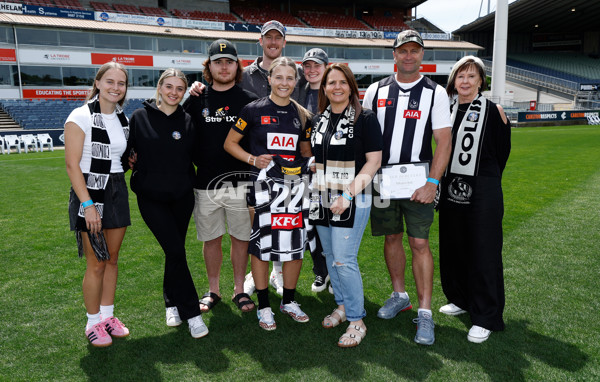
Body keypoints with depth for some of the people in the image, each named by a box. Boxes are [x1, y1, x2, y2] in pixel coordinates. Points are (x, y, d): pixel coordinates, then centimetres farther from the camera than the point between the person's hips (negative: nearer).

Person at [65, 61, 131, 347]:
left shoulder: (123, 119, 9)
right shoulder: (81, 116, -10)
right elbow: (72, 164, -15)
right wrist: (87, 205, -19)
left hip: (117, 192, 6)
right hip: (89, 193, -6)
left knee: (112, 259, 12)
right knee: (96, 263, 0)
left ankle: (108, 316, 26)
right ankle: (93, 323, 16)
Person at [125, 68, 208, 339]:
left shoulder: (188, 121, 4)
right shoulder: (140, 117, -2)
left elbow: (196, 156, 9)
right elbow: (124, 150, 5)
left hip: (182, 197, 3)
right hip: (151, 197, -2)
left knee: (175, 251, 12)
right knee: (175, 250, -10)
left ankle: (172, 303, 33)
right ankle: (191, 313, 1)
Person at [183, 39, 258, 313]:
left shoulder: (250, 101, 3)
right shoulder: (196, 100, 7)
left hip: (240, 183, -1)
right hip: (205, 184, 2)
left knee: (240, 237, 8)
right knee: (211, 239, 11)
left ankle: (239, 290, 25)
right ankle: (213, 290, 28)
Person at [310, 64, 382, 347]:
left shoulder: (365, 118, -5)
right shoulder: (319, 119, 12)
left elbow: (373, 161, -10)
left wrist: (348, 195, -18)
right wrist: (313, 190, 10)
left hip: (352, 199, -6)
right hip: (322, 198, 6)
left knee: (344, 260, -9)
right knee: (330, 256, 13)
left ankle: (356, 320, 7)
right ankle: (342, 305, 32)